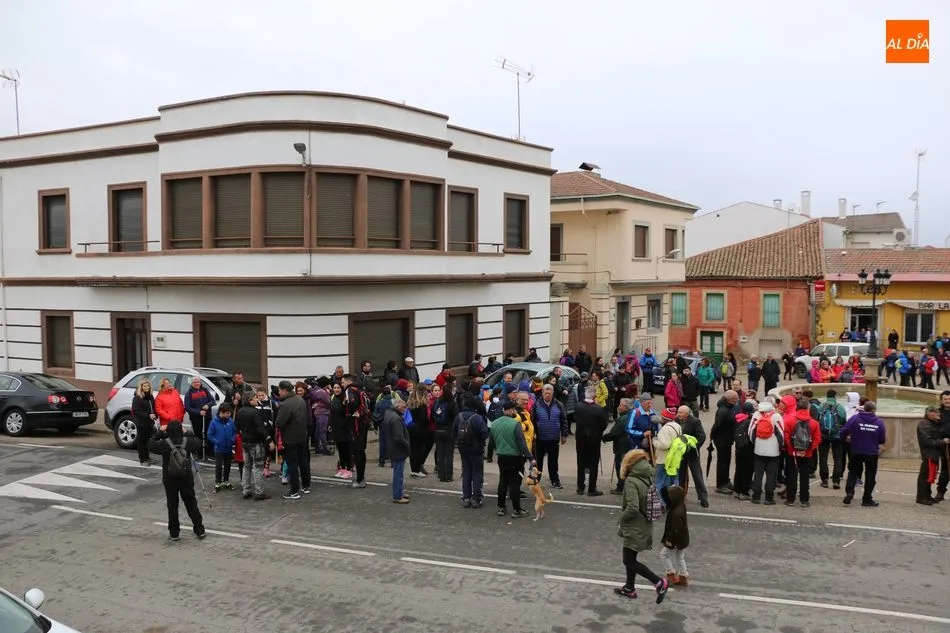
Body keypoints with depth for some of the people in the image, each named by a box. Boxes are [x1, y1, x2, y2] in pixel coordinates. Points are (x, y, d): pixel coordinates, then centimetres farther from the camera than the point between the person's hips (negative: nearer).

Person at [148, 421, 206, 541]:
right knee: (191, 504, 11)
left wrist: (159, 433, 6)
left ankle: (174, 533, 14)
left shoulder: (164, 443, -15)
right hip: (186, 478, 2)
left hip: (170, 479, -1)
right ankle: (200, 530, 15)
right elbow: (198, 444, 10)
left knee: (172, 506, 10)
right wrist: (188, 433, 14)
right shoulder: (187, 441, -9)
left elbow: (151, 446, 2)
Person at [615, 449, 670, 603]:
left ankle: (659, 583, 1)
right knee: (630, 558, 21)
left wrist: (621, 518, -9)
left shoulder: (631, 481, -22)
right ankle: (629, 588, 33)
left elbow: (632, 508, -28)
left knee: (629, 561, 2)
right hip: (645, 526, 8)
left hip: (634, 528, -8)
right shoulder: (649, 479, 2)